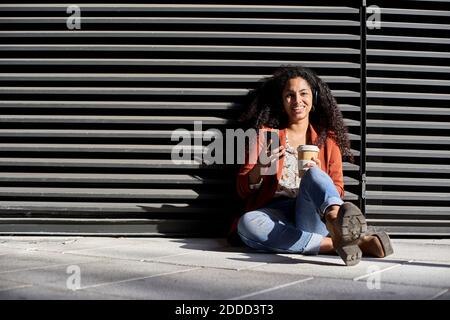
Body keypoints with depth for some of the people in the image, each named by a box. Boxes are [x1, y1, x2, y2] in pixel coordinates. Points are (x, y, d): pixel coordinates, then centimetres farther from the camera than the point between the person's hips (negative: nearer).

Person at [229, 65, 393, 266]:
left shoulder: (327, 139, 18)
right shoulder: (265, 134, 16)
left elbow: (337, 191, 12)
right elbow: (243, 190, 11)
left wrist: (316, 177, -10)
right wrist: (259, 169, -11)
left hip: (312, 216, 0)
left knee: (313, 174, -31)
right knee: (246, 224, -34)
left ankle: (337, 221, -63)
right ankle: (333, 244, -38)